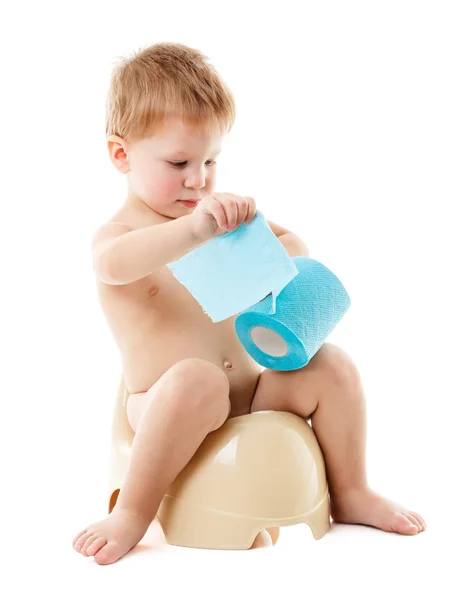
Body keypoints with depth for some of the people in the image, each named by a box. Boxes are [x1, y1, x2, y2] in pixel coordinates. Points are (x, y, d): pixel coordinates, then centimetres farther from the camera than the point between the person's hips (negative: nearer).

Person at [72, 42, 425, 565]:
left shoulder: (221, 215, 13)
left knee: (331, 366, -11)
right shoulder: (116, 234, -7)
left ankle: (350, 495, 7)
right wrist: (195, 228, -48)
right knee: (196, 379, -38)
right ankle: (134, 512, -21)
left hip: (250, 392, 6)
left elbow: (290, 241, 19)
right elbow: (117, 263, -33)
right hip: (164, 406, -6)